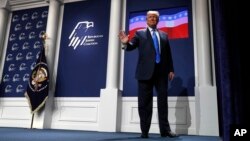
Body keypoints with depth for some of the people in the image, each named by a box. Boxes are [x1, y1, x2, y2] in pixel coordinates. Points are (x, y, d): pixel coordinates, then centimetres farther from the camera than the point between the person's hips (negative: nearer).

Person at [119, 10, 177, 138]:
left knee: (163, 101, 5)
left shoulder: (164, 35, 18)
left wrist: (170, 69, 7)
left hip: (162, 71, 3)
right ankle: (144, 131, 9)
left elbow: (168, 53, 14)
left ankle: (165, 130, 13)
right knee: (145, 103, 0)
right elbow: (132, 46, -1)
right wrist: (126, 43, -24)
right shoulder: (140, 33, 10)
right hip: (146, 71, -3)